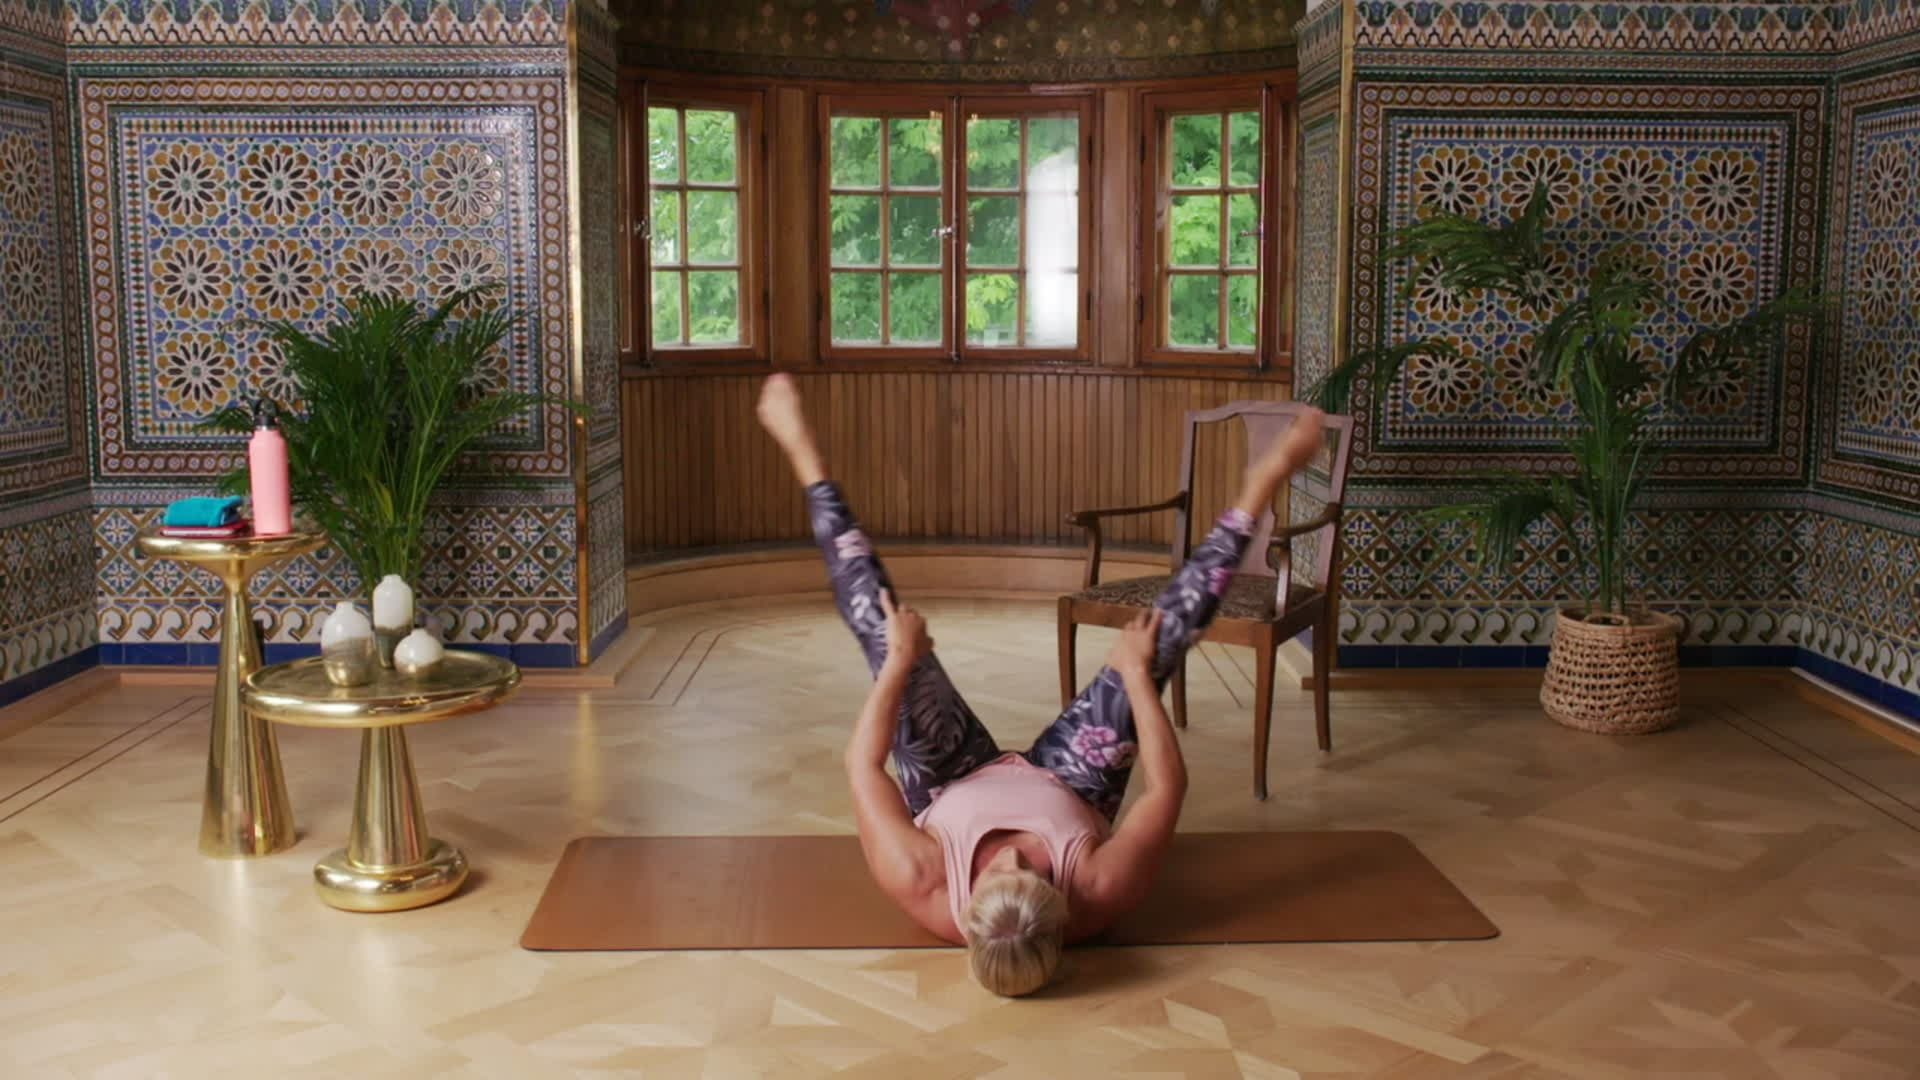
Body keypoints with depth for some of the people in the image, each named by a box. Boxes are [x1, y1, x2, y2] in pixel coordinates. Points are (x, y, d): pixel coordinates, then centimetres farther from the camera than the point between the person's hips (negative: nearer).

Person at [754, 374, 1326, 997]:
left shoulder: (923, 891, -45)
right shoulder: (1099, 898, -44)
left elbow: (862, 766, -30)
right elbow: (1169, 784, -30)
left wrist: (899, 662, -24)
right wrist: (1137, 675, -24)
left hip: (949, 797, 0)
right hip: (1070, 794, 0)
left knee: (881, 624, -7)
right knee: (1158, 638, -11)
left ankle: (807, 463, 15)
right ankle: (1256, 495, 9)